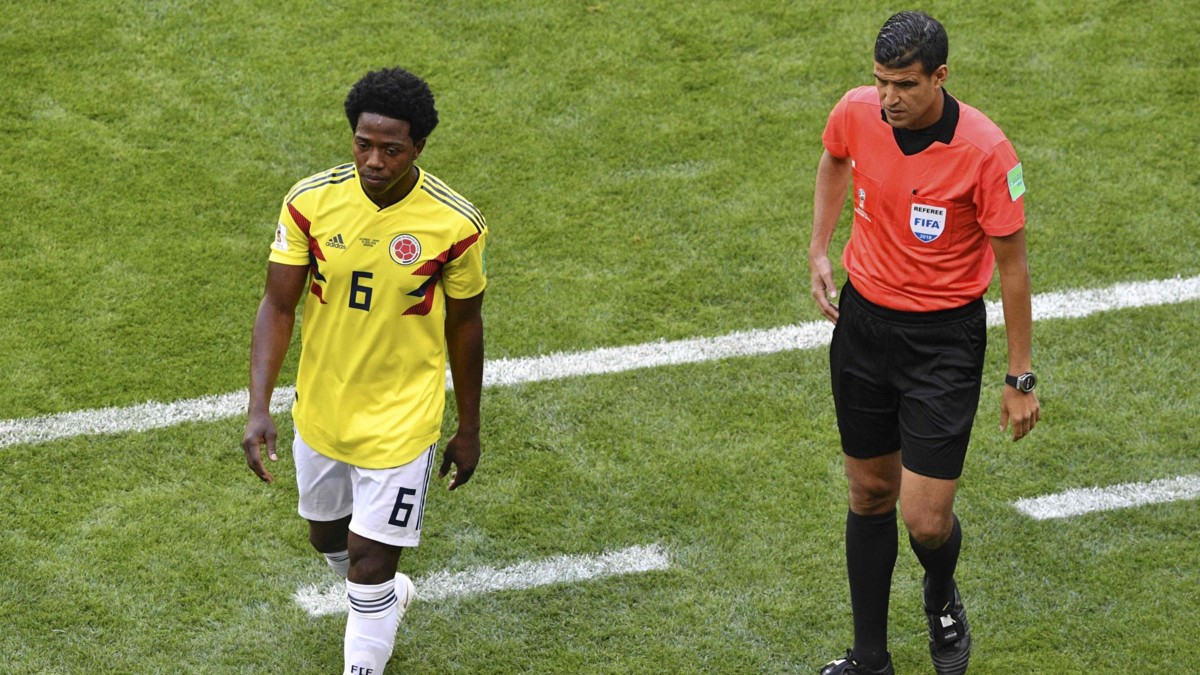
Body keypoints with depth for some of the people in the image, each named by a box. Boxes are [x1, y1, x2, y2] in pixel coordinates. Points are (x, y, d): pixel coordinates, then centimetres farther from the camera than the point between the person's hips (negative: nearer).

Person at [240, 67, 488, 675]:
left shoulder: (455, 225, -17)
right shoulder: (310, 202, -14)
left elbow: (465, 325, -3)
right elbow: (278, 305, -10)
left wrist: (469, 429, 5)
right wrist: (259, 409, -20)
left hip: (400, 420, -4)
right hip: (319, 411, 4)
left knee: (369, 563, -4)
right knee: (325, 535, 23)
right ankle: (388, 599, 55)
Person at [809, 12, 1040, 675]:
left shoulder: (985, 151, -22)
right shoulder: (856, 112, -9)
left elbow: (1011, 264, -12)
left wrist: (1020, 379, -7)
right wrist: (819, 250, 10)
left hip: (945, 339, -4)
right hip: (863, 317, 4)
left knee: (925, 520, -6)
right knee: (870, 494, 12)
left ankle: (941, 597, 31)